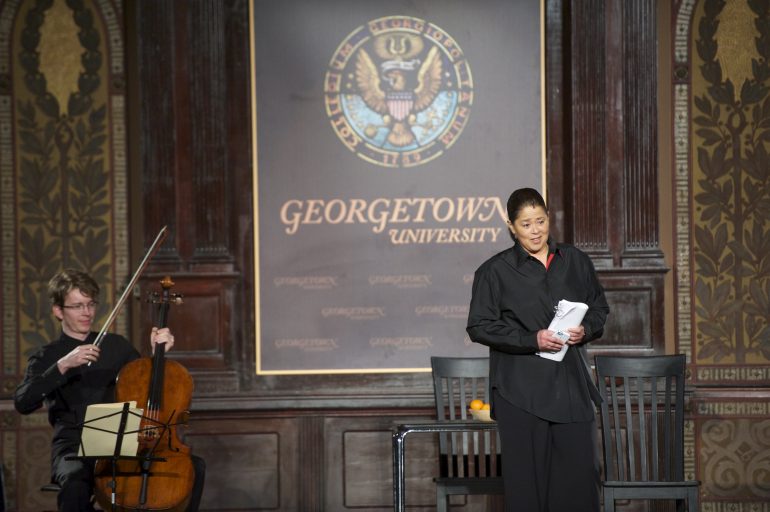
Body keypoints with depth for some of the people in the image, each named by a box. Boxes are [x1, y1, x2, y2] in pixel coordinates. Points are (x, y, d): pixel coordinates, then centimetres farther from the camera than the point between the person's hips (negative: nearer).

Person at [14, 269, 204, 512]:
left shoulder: (116, 345, 16)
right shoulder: (45, 359, 9)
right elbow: (23, 403, -10)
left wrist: (158, 353, 0)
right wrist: (62, 366, -20)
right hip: (74, 448, -3)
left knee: (194, 466, -20)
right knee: (75, 487, -40)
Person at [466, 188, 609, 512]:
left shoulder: (575, 261, 10)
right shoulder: (494, 271, 0)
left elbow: (599, 308, 18)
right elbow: (479, 326, -4)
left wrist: (586, 330, -6)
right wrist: (532, 339, -15)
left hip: (571, 385, 3)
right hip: (521, 390, -3)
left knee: (580, 470, 1)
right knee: (528, 477, -1)